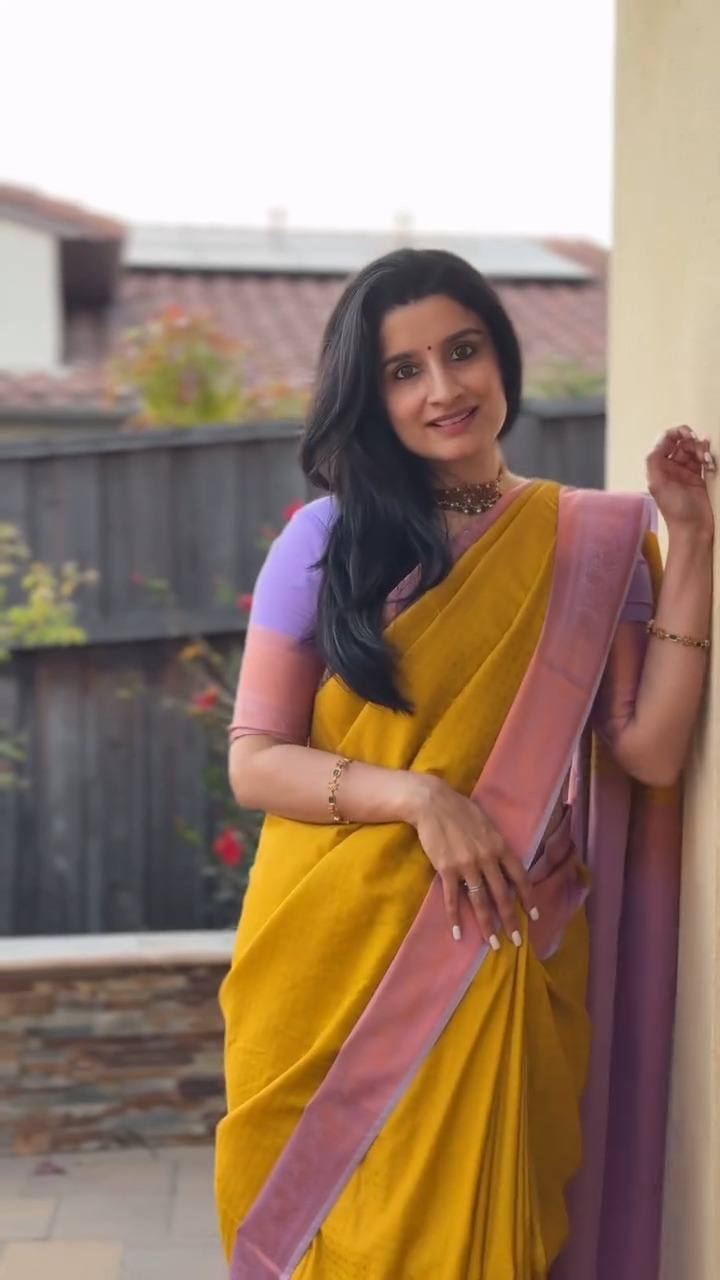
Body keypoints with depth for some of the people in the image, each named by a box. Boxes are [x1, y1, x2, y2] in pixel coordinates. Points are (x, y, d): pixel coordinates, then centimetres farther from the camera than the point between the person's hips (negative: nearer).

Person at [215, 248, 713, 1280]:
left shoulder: (593, 543, 2)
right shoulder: (326, 540, -2)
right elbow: (255, 762, -4)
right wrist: (419, 795, -18)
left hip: (504, 957, 1)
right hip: (335, 956, 0)